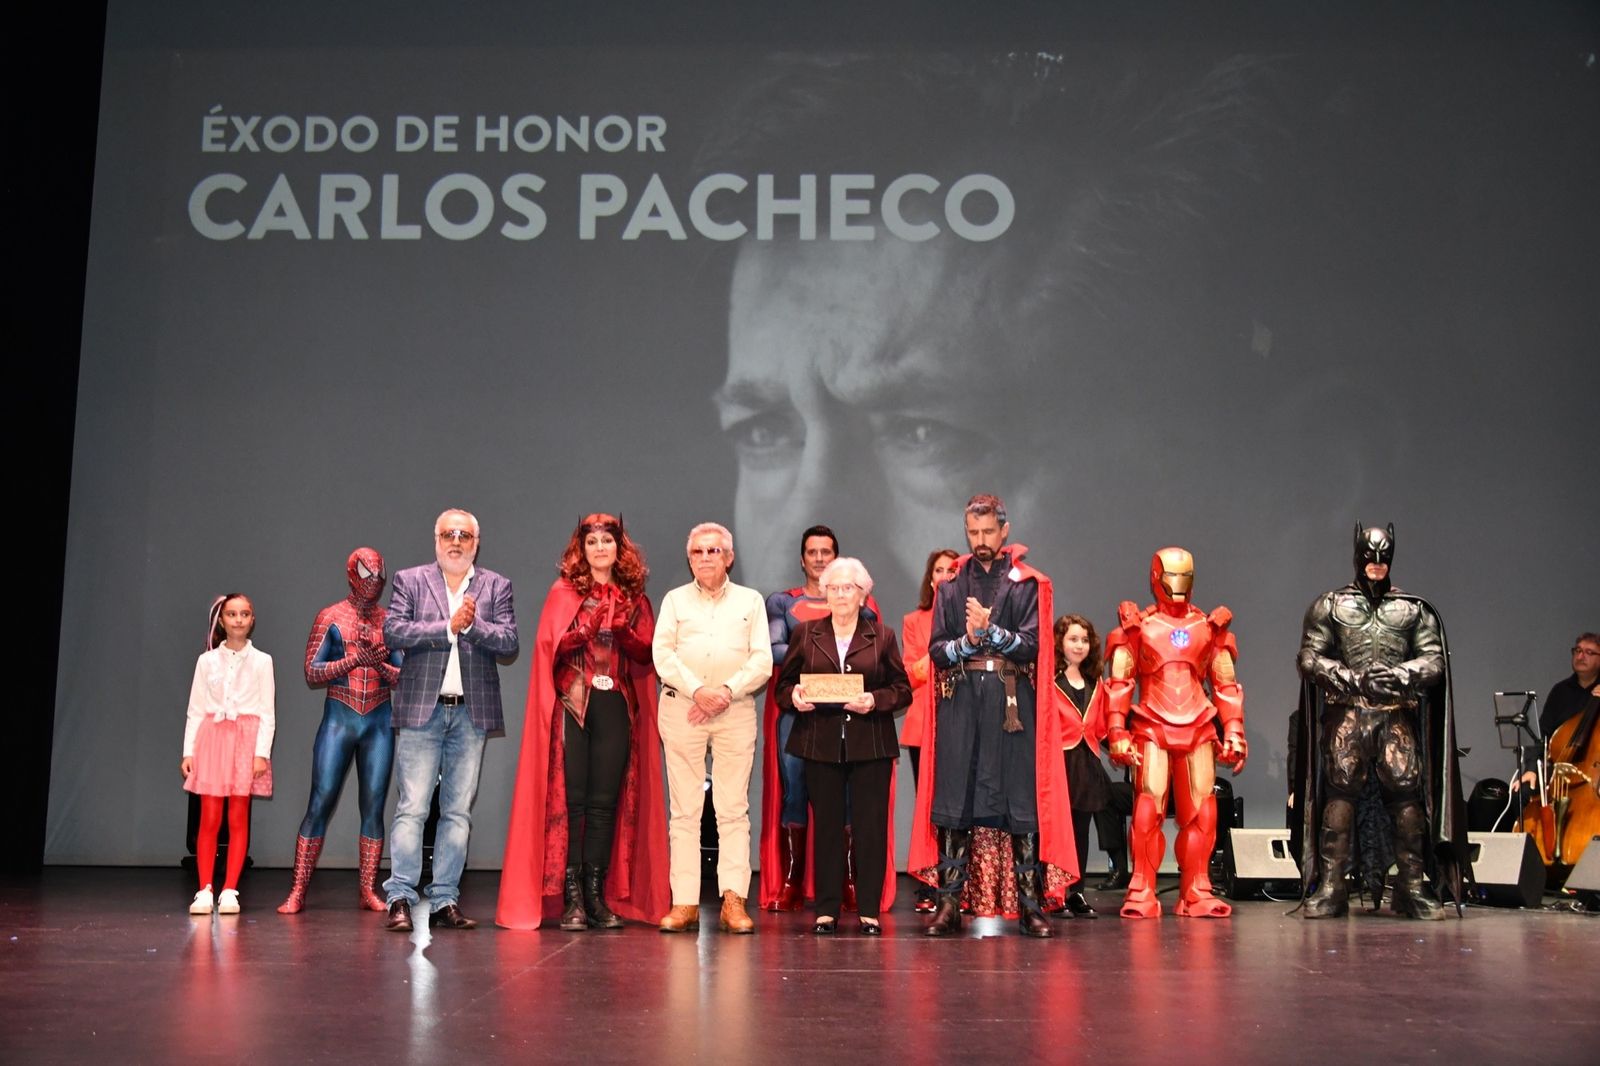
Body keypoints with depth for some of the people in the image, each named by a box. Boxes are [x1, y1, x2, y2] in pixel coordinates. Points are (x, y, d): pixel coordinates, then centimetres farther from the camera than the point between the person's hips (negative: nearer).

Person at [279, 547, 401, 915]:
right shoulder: (330, 617, 3)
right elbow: (311, 672, -3)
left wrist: (380, 665, -13)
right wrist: (355, 658, -14)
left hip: (379, 722, 2)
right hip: (339, 718, -2)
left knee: (373, 806, 2)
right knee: (320, 803, -5)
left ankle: (367, 890, 9)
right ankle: (297, 892, 0)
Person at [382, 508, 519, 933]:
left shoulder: (496, 586, 11)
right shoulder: (410, 580, 8)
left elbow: (509, 643, 1)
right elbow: (393, 632, -6)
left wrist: (473, 624, -14)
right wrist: (449, 626, -11)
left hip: (472, 712, 2)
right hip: (421, 710, -2)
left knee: (458, 811, 5)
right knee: (412, 808, -6)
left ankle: (445, 901, 10)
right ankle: (400, 898, -2)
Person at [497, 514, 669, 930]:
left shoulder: (633, 596, 14)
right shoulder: (563, 592, 7)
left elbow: (647, 653, 8)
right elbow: (550, 646, -3)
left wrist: (623, 629, -9)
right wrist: (589, 627, -16)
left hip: (616, 705, 2)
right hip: (572, 704, -2)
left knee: (606, 801, 0)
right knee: (571, 798, -6)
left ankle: (597, 895, 5)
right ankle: (571, 899, -3)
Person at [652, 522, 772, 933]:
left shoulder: (750, 601, 14)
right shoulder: (675, 599, 14)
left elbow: (762, 661, 4)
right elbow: (662, 653, 2)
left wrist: (726, 691, -11)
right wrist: (697, 690, -12)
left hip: (736, 711, 0)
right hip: (681, 709, 0)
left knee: (734, 808, -4)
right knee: (684, 808, -1)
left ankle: (733, 900, -3)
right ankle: (685, 902, 0)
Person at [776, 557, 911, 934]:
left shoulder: (882, 637, 8)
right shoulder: (804, 634, 10)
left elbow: (902, 690, 6)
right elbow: (783, 684, 10)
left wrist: (875, 700, -12)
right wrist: (795, 697, -11)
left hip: (871, 744, 0)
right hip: (821, 744, 1)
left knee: (871, 825, 0)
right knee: (826, 825, 3)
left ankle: (870, 910, 7)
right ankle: (827, 910, 10)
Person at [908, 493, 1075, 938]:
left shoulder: (1028, 584, 6)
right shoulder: (952, 586, 13)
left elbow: (1031, 646, -3)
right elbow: (936, 651, 7)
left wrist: (990, 630, -16)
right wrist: (967, 641, -12)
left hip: (1013, 702, -2)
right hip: (960, 702, 2)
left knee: (1021, 801, -2)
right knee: (952, 802, -1)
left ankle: (1029, 905, 3)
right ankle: (949, 905, 5)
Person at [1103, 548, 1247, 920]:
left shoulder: (1209, 627, 14)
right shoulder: (1138, 625, 7)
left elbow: (1225, 685, 16)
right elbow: (1119, 683, 3)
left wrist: (1234, 731, 8)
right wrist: (1117, 731, -4)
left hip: (1198, 729, 3)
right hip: (1152, 729, -2)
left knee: (1200, 812, 0)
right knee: (1148, 809, -9)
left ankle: (1196, 893, 7)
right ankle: (1142, 893, -4)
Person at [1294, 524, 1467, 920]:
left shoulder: (1413, 609, 13)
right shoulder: (1330, 605, 10)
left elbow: (1434, 661, 6)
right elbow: (1309, 657, 3)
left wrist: (1398, 675, -12)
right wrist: (1349, 677, -12)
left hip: (1397, 714, 1)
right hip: (1346, 713, -1)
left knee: (1407, 794, -6)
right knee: (1340, 793, -7)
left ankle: (1413, 887, 2)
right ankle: (1331, 888, -4)